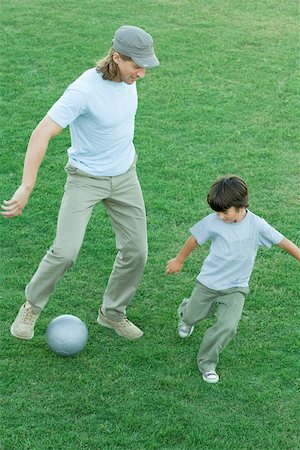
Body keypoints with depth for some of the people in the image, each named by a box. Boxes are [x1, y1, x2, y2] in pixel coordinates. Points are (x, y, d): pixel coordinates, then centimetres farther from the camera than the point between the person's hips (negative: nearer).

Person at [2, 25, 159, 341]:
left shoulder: (127, 78, -8)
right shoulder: (84, 90, -30)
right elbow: (41, 134, -34)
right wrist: (26, 188, -39)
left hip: (124, 175, 6)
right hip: (85, 179, -6)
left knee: (135, 252, 4)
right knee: (65, 251, -16)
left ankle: (112, 313, 27)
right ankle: (32, 307, 12)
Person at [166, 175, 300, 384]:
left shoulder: (257, 225, -16)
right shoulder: (213, 221, -15)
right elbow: (194, 240, 1)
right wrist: (179, 261, 13)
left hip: (236, 288, -1)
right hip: (208, 282, 1)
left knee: (227, 327, -17)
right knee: (192, 317, 18)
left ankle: (206, 362, 5)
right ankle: (185, 312, 56)